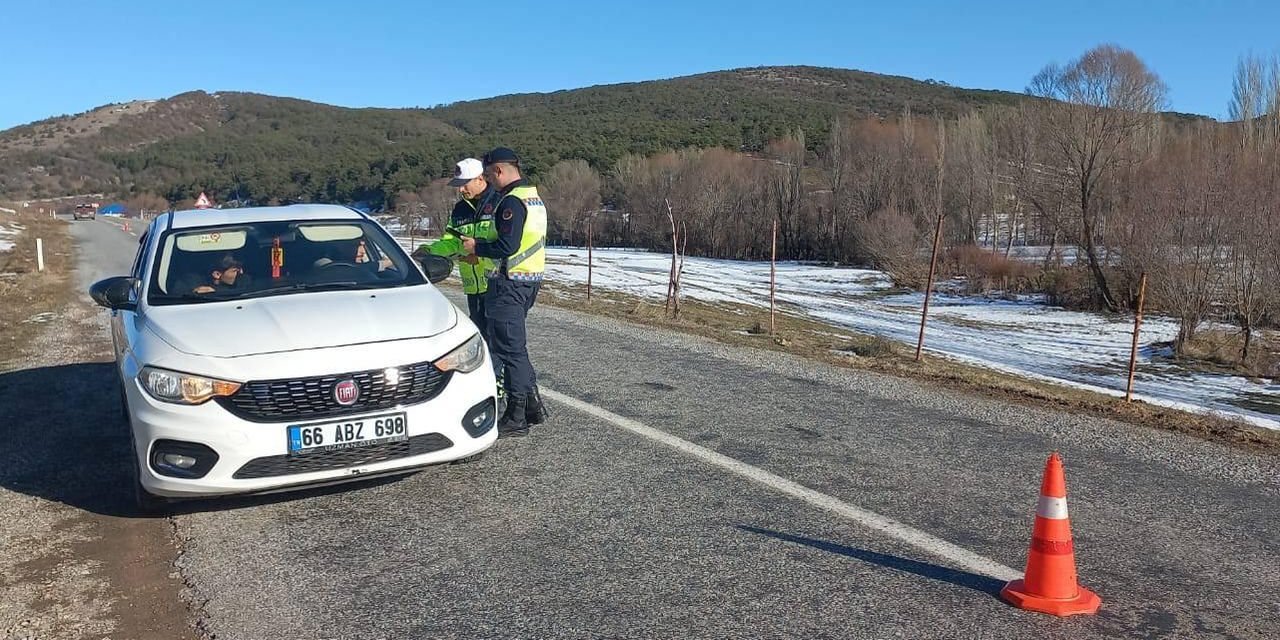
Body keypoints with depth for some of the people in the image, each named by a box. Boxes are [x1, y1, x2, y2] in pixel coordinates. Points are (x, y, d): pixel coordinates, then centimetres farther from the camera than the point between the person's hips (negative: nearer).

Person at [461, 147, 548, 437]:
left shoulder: (512, 201, -16)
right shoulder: (535, 198, 16)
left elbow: (507, 246, -24)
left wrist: (477, 247, -8)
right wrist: (483, 243, 15)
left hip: (509, 283, -10)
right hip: (530, 280, 10)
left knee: (511, 349, -4)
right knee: (516, 346, 18)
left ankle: (516, 418, 2)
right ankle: (533, 405, 23)